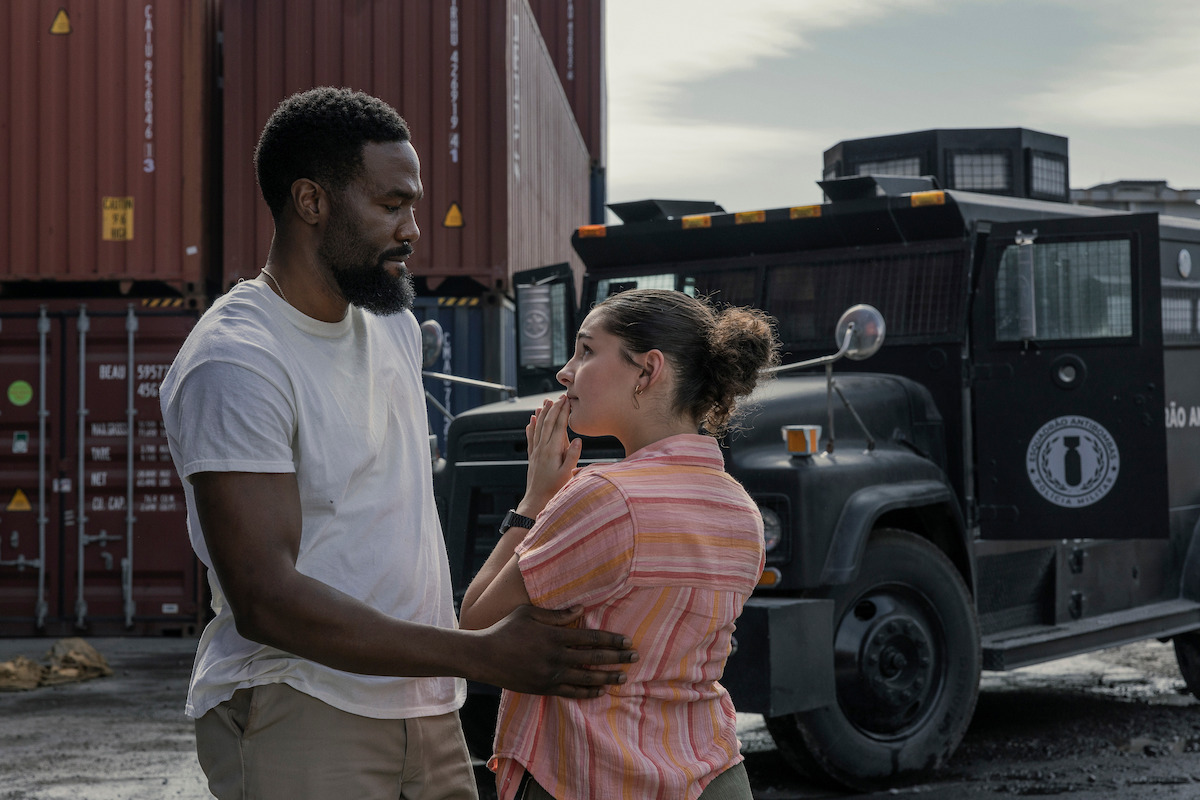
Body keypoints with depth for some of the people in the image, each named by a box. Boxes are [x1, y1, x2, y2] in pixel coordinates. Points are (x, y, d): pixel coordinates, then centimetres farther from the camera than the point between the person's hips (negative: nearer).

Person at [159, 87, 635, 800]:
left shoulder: (396, 327, 13)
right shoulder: (235, 365, -17)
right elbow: (265, 600, -23)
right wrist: (480, 656, -25)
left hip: (425, 709, 8)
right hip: (297, 714, -8)